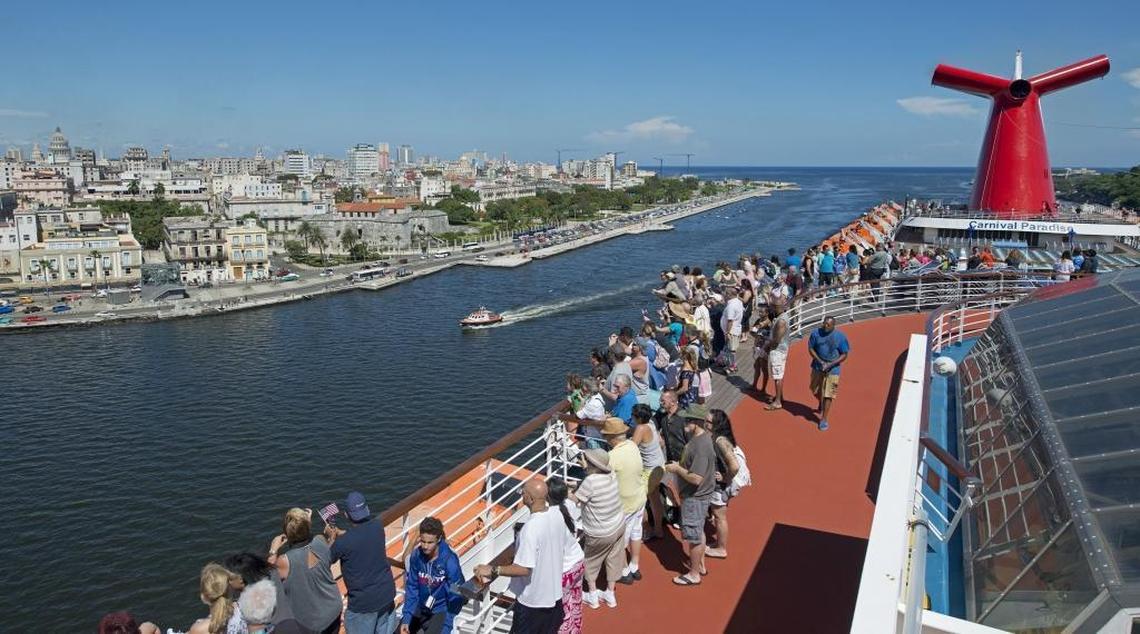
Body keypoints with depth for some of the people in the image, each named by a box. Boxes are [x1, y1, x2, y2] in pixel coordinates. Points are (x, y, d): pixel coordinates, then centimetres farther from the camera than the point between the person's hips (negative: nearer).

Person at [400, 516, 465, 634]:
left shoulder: (450, 561, -23)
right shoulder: (416, 556, -10)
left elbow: (456, 598, -19)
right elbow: (412, 588, 1)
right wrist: (406, 618, -6)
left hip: (441, 611, -5)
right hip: (420, 608, 5)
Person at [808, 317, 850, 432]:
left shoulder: (840, 337, -13)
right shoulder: (816, 333, -9)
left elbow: (844, 355, -7)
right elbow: (810, 349, -2)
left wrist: (831, 364, -19)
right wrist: (820, 361, -16)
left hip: (832, 370, -3)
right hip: (817, 367, 3)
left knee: (828, 395, -4)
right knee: (816, 391, 18)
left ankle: (824, 419, 5)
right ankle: (821, 404, 52)